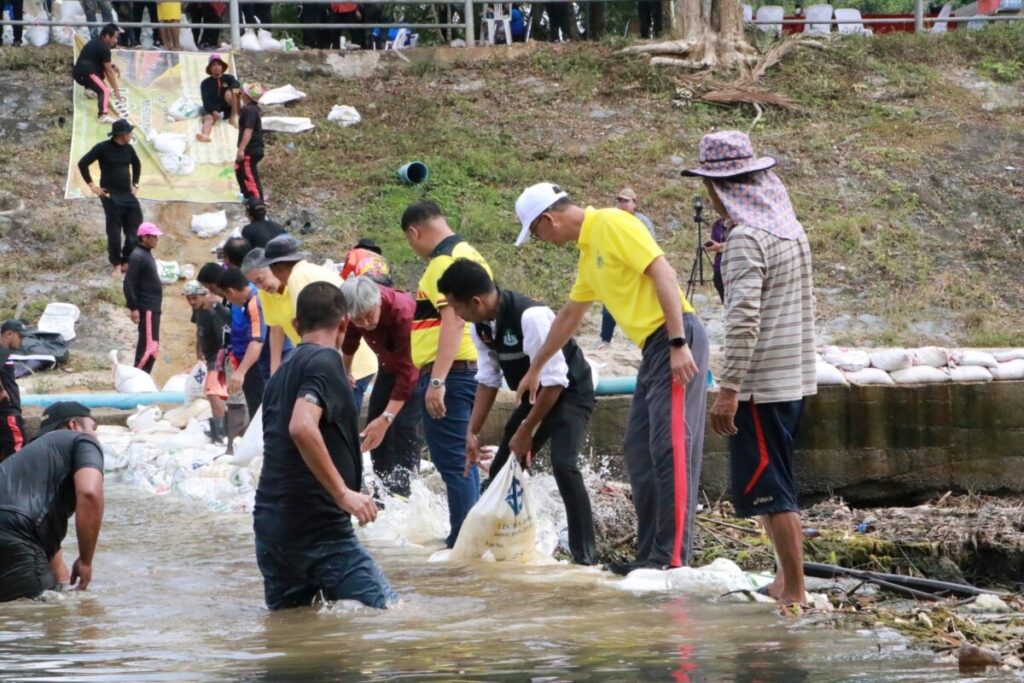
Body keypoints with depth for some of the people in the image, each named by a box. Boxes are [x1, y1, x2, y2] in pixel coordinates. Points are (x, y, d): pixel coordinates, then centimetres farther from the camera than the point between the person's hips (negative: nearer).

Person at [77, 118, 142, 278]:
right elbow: (82, 164, -7)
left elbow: (137, 164, 28)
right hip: (111, 196, -6)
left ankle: (126, 262, 15)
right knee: (114, 231, -4)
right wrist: (91, 185, -8)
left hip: (128, 195, 6)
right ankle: (116, 265, 5)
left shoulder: (128, 149, 7)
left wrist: (135, 184, 19)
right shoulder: (103, 148, -9)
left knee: (135, 229, 3)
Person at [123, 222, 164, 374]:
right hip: (146, 309, -10)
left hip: (152, 308, 10)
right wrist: (133, 308, -23)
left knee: (148, 345, 13)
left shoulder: (146, 254, 15)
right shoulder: (138, 256, -16)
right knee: (150, 345, -14)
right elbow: (128, 283, -21)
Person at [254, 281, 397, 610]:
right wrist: (344, 493, -21)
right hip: (317, 528, -9)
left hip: (270, 525, 9)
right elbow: (302, 427, -25)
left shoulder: (282, 373, 19)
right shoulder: (324, 361, -8)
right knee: (389, 613, -11)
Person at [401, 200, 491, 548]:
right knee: (463, 460, 16)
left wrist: (437, 381, -28)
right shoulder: (471, 255, 17)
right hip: (473, 369, 10)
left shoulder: (444, 261, -14)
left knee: (452, 461, -8)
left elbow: (453, 320, -24)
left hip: (449, 373, -10)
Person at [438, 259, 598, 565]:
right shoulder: (480, 326, -7)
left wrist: (526, 431, -21)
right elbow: (488, 380, 5)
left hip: (570, 393, -9)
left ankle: (584, 553, -19)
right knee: (503, 469, 10)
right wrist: (472, 432, 2)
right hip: (535, 397, 9)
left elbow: (555, 381, -29)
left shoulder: (530, 317, -32)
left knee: (563, 465, -26)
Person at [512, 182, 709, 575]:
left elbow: (663, 274, -17)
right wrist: (536, 368, 44)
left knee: (671, 449, -11)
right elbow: (569, 315, 35)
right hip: (653, 348, 10)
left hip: (675, 340, -10)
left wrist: (678, 345, -23)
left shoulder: (613, 224, -8)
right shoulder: (588, 252, 21)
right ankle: (650, 552, 13)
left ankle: (673, 555, -13)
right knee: (640, 453, 10)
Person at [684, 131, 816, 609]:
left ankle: (794, 593, -5)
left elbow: (744, 320, -23)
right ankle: (787, 577, 23)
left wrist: (729, 389, -22)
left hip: (761, 385, -9)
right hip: (794, 379, 9)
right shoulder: (791, 230, 11)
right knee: (772, 485, 18)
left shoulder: (746, 239, -16)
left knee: (766, 489, -5)